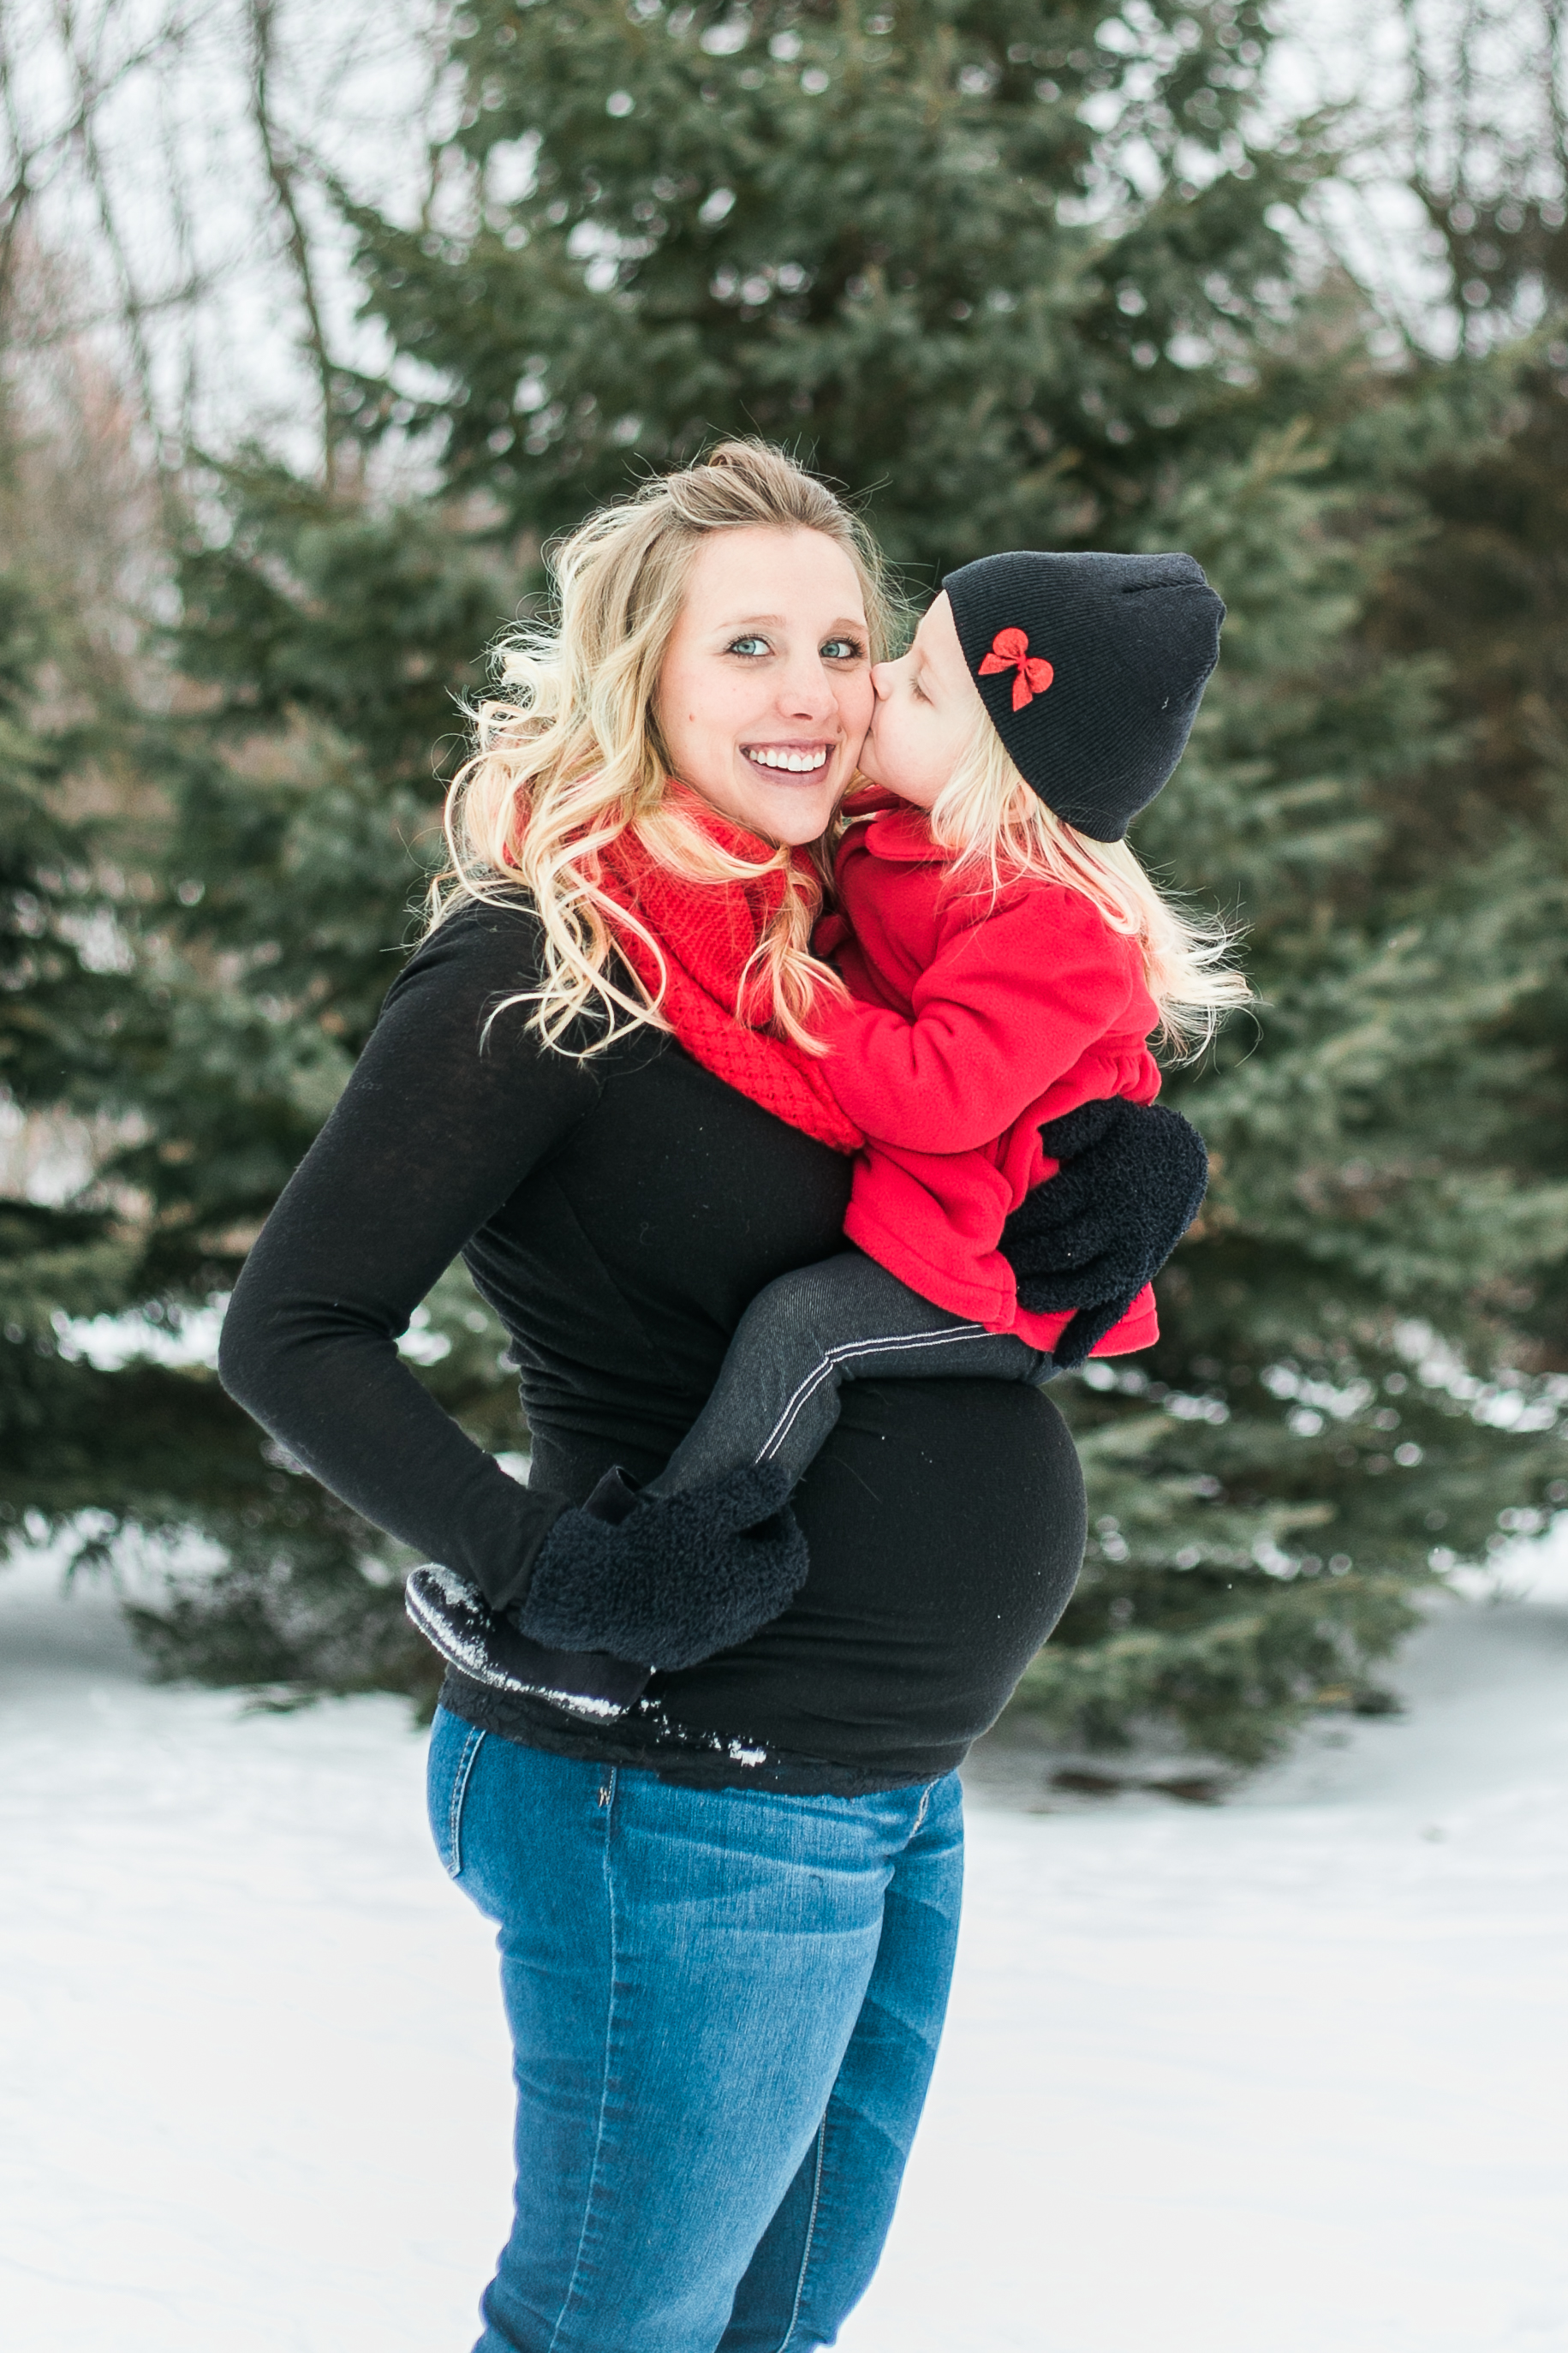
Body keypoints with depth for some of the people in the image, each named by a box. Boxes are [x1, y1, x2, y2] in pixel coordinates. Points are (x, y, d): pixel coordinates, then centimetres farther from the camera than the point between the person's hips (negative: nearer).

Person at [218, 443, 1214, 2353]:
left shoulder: (846, 944, 9)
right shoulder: (529, 973, -14)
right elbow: (294, 1337, -16)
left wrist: (1122, 1172, -3)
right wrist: (545, 1567, -25)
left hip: (900, 1790, 8)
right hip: (691, 1798, -8)